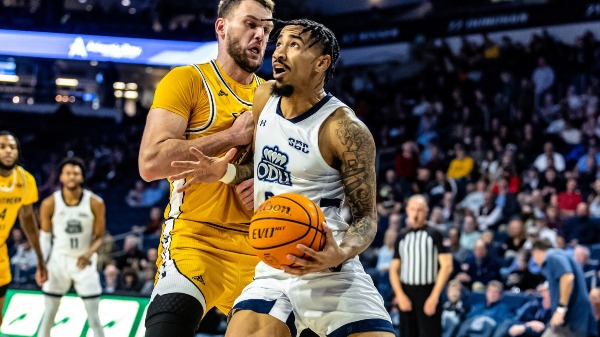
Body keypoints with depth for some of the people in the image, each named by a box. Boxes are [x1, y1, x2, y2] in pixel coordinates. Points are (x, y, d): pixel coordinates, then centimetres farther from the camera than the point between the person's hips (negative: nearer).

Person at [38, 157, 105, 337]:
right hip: (58, 261, 1)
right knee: (48, 316, 4)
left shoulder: (95, 203, -11)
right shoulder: (49, 204, -9)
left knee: (94, 319, -1)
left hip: (85, 263, -1)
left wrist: (89, 253, -22)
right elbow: (45, 236, 2)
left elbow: (99, 237, -3)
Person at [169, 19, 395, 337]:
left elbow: (366, 217, -8)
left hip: (330, 270, -5)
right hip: (272, 269, 5)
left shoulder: (345, 130, -12)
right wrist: (226, 171, 3)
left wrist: (341, 254, -28)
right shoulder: (264, 97, 7)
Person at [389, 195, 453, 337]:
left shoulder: (434, 235, -1)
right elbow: (394, 269, 12)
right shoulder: (402, 237, 12)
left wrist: (434, 297, -13)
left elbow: (447, 266, -7)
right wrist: (400, 295, -3)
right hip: (406, 295, 4)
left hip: (428, 293, -4)